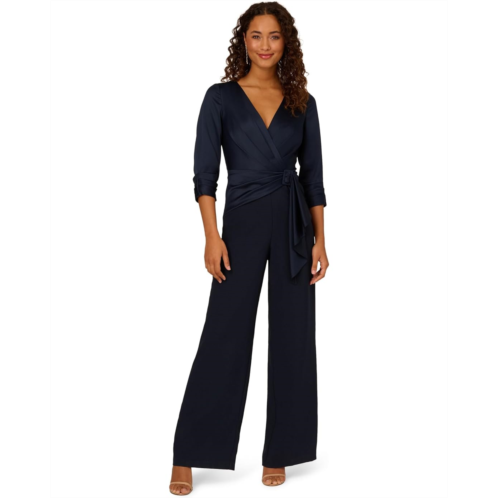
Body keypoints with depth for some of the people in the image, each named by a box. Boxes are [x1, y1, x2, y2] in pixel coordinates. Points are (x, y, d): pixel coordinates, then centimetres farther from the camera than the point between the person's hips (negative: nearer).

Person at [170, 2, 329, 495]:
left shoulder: (302, 102, 7)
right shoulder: (221, 97, 0)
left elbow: (313, 175, 8)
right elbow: (205, 173, -4)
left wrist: (320, 239, 2)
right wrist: (213, 237, -13)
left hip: (293, 223, 3)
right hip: (242, 222, -3)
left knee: (292, 336, 5)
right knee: (223, 338, -4)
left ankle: (278, 453, 18)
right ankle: (186, 458, 7)